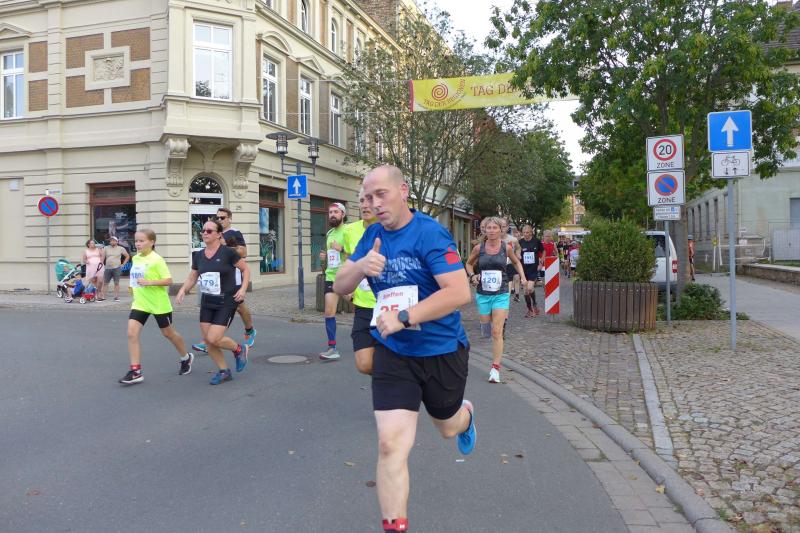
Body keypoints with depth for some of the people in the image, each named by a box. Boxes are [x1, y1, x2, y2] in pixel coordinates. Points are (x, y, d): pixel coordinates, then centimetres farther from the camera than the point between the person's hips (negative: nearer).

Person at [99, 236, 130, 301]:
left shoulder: (121, 248, 4)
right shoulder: (106, 248, 8)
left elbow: (127, 256, 9)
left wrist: (123, 264, 4)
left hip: (117, 268, -2)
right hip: (107, 268, 2)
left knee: (116, 283, 1)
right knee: (105, 283, 4)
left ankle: (116, 297, 4)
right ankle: (102, 296, 7)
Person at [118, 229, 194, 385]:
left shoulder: (157, 259, -15)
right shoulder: (135, 258, 6)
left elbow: (169, 280, -18)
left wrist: (149, 282, -27)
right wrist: (134, 286, 6)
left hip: (159, 303, -6)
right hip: (139, 303, 6)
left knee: (168, 333, 11)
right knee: (132, 333, -9)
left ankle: (186, 358, 36)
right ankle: (135, 371, -6)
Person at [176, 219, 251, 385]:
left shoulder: (228, 252, -11)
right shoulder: (198, 255, 4)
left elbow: (246, 269, -3)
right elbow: (192, 278, 13)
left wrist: (243, 288, -15)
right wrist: (183, 290, -5)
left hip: (226, 303, -6)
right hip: (207, 303, 6)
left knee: (213, 339, -14)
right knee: (207, 341, 4)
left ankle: (239, 349, 15)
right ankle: (224, 371, 23)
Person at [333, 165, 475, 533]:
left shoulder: (430, 233, -18)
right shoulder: (372, 236, 1)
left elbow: (459, 292, -26)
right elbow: (339, 288, 2)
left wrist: (403, 317, -30)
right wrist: (361, 267, -20)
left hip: (442, 352, -3)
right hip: (392, 354, 3)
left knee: (447, 427, 23)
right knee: (390, 444, -8)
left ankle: (464, 414, 61)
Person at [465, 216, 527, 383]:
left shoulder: (506, 247, -2)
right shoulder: (479, 248, -2)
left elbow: (516, 262, 17)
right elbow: (469, 263, 15)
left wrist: (523, 277, 4)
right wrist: (472, 275, -3)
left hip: (501, 294, -2)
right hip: (483, 294, 2)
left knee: (497, 332, -9)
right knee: (486, 327, 12)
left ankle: (495, 368, -5)